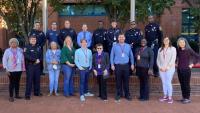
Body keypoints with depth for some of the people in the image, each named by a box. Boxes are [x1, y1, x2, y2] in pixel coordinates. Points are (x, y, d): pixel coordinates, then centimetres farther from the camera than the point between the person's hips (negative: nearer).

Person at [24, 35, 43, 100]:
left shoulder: (38, 48, 15)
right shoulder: (27, 47, -2)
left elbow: (41, 56, 15)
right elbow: (26, 56, -14)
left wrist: (39, 60, -7)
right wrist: (35, 60, -15)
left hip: (37, 65, 5)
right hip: (30, 66, -5)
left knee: (37, 79, 10)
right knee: (29, 80, -6)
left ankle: (37, 92, 23)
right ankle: (27, 95, -1)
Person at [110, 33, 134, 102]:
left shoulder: (128, 46, 9)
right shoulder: (115, 46, 4)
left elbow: (131, 55, 12)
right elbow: (112, 56, 4)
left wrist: (132, 64, 7)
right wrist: (112, 65, -2)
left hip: (126, 65, 1)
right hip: (117, 66, -1)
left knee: (126, 80, 5)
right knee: (118, 81, 4)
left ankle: (127, 95, 18)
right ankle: (118, 95, 17)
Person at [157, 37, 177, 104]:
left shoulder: (173, 49, 4)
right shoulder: (160, 49, 14)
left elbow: (173, 59, -5)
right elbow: (158, 59, 12)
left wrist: (167, 67, -11)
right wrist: (160, 67, -2)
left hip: (169, 68, -4)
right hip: (161, 69, 4)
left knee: (168, 82, -9)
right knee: (164, 83, 6)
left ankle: (170, 97, -3)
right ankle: (165, 96, 14)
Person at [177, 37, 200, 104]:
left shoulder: (189, 50, -7)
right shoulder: (178, 50, 6)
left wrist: (192, 64, -8)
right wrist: (176, 63, 13)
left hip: (186, 69, -5)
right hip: (179, 70, 5)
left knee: (186, 84, -1)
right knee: (182, 84, 9)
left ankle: (188, 98, 8)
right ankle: (184, 97, 19)